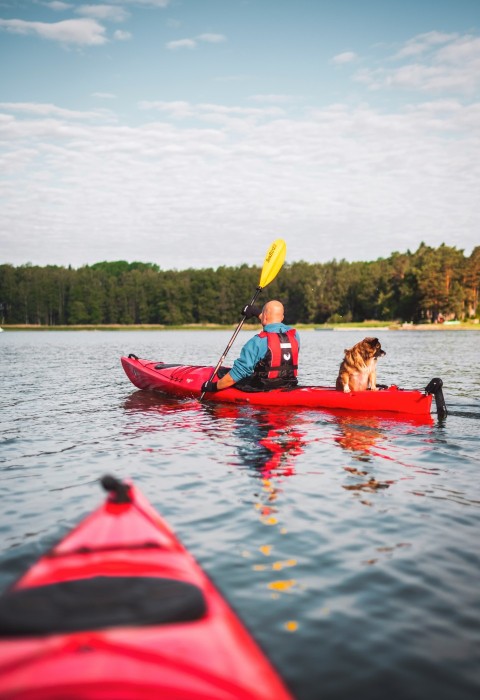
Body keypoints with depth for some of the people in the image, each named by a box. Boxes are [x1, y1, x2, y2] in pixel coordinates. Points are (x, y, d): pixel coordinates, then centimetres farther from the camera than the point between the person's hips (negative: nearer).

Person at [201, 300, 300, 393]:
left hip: (262, 390, -7)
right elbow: (275, 327, 26)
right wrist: (257, 313, 35)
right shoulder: (294, 335, 0)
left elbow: (239, 372, -15)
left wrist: (214, 386, -4)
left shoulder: (258, 342, -18)